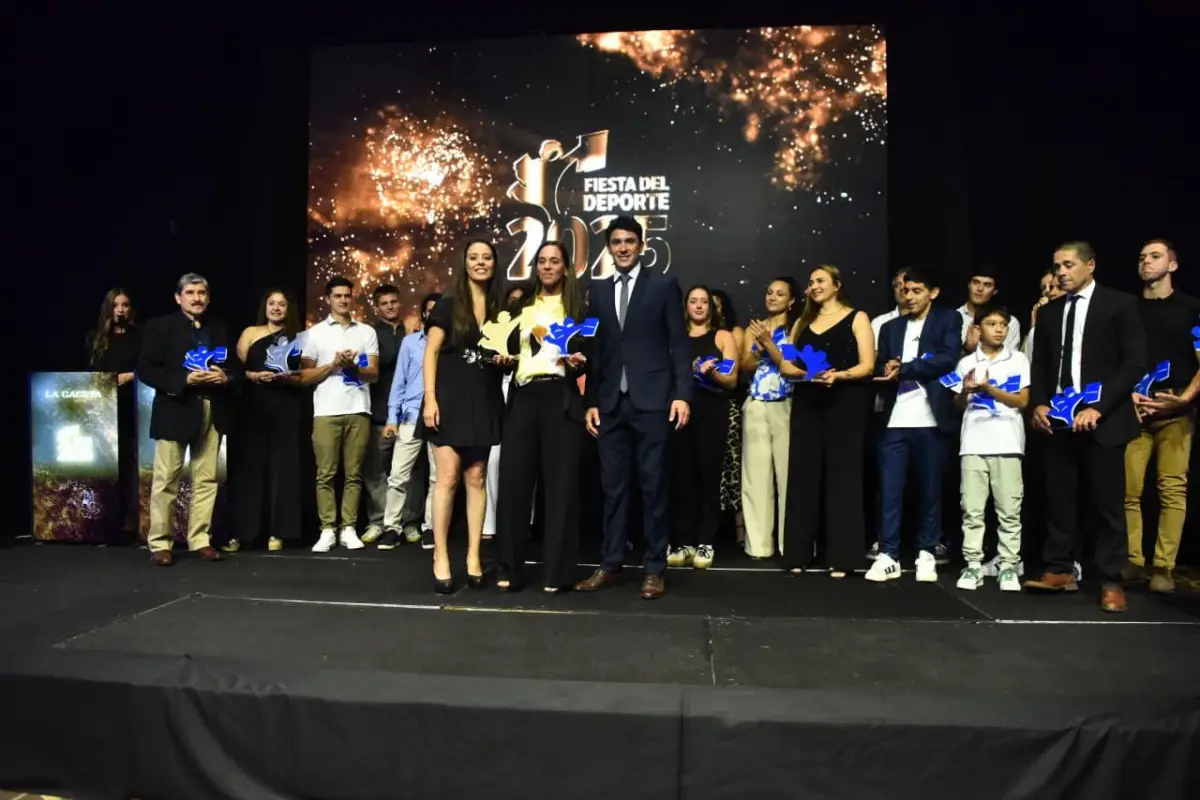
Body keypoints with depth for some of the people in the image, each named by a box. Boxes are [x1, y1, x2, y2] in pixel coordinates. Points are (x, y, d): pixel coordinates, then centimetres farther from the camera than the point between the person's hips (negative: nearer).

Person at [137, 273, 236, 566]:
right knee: (165, 480, 0)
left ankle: (200, 540, 14)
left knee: (206, 479, 6)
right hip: (176, 410, -4)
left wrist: (225, 377, -7)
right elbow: (146, 370, -6)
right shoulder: (160, 326, 1)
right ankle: (159, 544, 9)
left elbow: (233, 366, 16)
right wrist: (184, 379, -18)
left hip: (212, 412, 4)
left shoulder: (219, 329, 15)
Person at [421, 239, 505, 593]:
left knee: (477, 478, 5)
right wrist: (430, 398, -14)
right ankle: (440, 558, 0)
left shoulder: (500, 308, 11)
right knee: (447, 477, -8)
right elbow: (430, 354, -5)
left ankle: (474, 556, 10)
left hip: (484, 401, 4)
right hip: (451, 397, -4)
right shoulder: (448, 305, 0)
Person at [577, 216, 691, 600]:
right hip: (611, 403, 4)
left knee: (654, 486, 1)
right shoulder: (599, 291, 15)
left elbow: (679, 343, -1)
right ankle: (610, 565, 15)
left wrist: (682, 394, -10)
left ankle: (655, 568, 9)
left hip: (652, 401, -4)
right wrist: (591, 401, 6)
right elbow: (596, 350, 13)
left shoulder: (663, 285, 4)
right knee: (613, 486, 7)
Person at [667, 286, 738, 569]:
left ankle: (706, 543, 4)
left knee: (708, 474, -2)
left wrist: (712, 372, -14)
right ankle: (683, 542, 6)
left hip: (712, 412, -1)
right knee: (681, 475, -1)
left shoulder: (723, 337, 11)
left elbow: (732, 381, 4)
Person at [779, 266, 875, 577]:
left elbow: (867, 366, -4)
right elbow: (786, 366, 10)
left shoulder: (856, 318, 5)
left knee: (842, 475, -3)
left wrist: (838, 375, -21)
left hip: (845, 403, -4)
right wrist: (807, 373, -11)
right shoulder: (802, 322, 18)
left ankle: (841, 558, 1)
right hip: (806, 403, 4)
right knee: (803, 475, 2)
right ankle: (798, 554, 7)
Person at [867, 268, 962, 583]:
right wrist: (888, 372, -12)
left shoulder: (948, 320, 6)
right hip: (894, 421, 3)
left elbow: (948, 359, -10)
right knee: (889, 490, 0)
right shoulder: (890, 327, 18)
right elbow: (881, 370, 11)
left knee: (930, 490, 6)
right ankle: (888, 555, 5)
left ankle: (926, 554, 17)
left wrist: (903, 370, -10)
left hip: (931, 420, -3)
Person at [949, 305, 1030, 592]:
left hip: (1008, 443, -1)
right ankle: (973, 565, 6)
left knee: (1009, 510, 2)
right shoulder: (966, 363, 8)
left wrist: (988, 389, -12)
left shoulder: (1019, 360, 6)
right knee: (972, 509, 1)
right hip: (973, 443, 1)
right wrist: (965, 391, -11)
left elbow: (1022, 401, 0)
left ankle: (1008, 566, 9)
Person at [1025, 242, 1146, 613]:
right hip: (1058, 420, 4)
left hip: (1101, 419, -4)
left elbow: (1134, 364, -6)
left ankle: (1111, 581, 10)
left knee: (1107, 502, 1)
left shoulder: (1120, 304, 0)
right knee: (1058, 498, 5)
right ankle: (1059, 571, 14)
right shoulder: (1049, 312, 13)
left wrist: (1097, 408, -15)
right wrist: (1039, 404, -1)